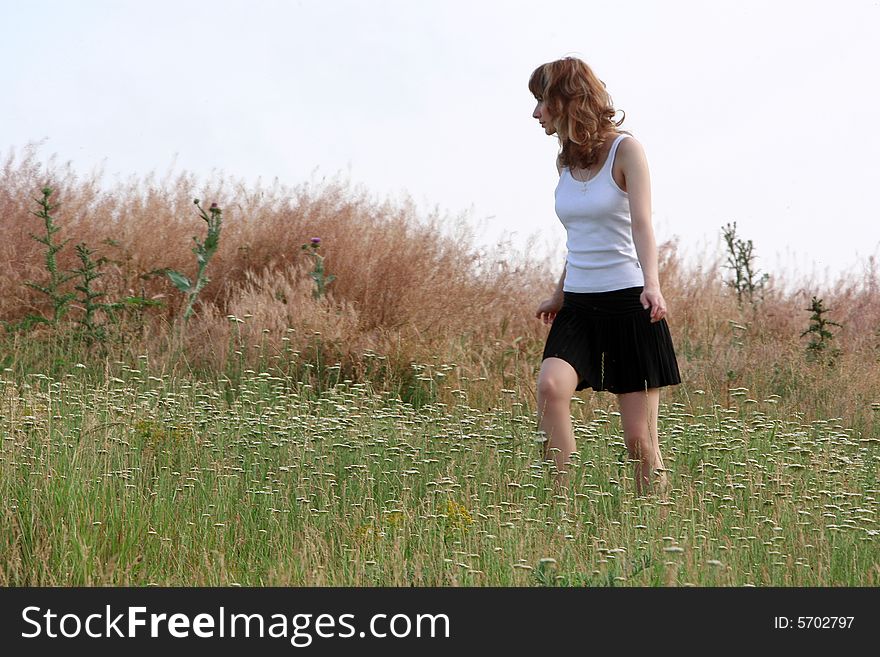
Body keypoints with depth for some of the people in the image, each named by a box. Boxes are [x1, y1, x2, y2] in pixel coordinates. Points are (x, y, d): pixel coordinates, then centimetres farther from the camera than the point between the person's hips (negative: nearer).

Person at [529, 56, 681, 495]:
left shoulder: (625, 150, -6)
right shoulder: (565, 162, 12)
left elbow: (642, 225, -19)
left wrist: (652, 284, -34)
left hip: (630, 303, -5)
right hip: (579, 306, 5)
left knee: (639, 438, -4)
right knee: (551, 385, -24)